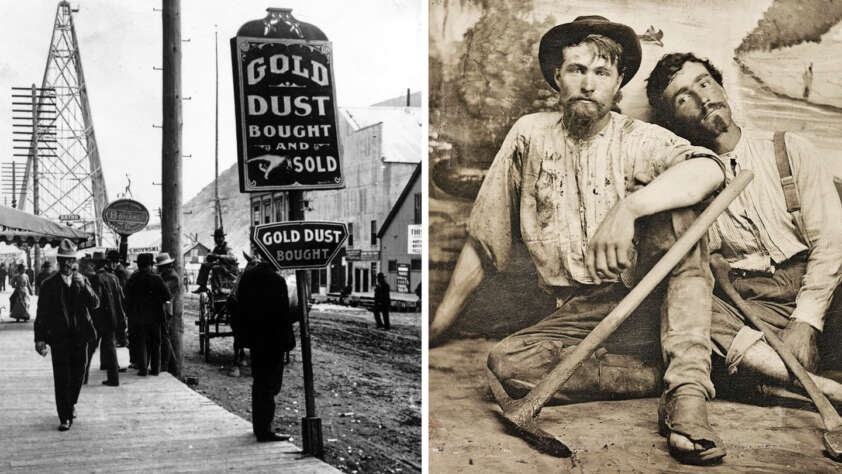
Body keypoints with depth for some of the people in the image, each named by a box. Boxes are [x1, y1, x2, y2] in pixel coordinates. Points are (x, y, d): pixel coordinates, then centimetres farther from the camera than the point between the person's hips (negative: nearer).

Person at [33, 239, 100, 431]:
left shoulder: (82, 281, 6)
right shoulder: (49, 284, -1)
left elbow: (95, 304, -5)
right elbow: (41, 314, -1)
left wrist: (83, 286, -19)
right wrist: (40, 339, -7)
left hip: (80, 336, 3)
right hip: (59, 337, -3)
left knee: (78, 374, 12)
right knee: (62, 378, -6)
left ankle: (71, 403, 37)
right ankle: (65, 417, -2)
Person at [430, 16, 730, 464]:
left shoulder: (640, 140, -1)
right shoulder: (529, 136, 7)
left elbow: (709, 170, -24)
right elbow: (484, 240, 12)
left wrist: (627, 207, -39)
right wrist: (439, 324, 11)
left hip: (652, 305, -2)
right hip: (581, 315, 2)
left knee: (674, 211, -28)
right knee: (505, 364, -26)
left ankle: (687, 391, -34)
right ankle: (667, 377, -19)